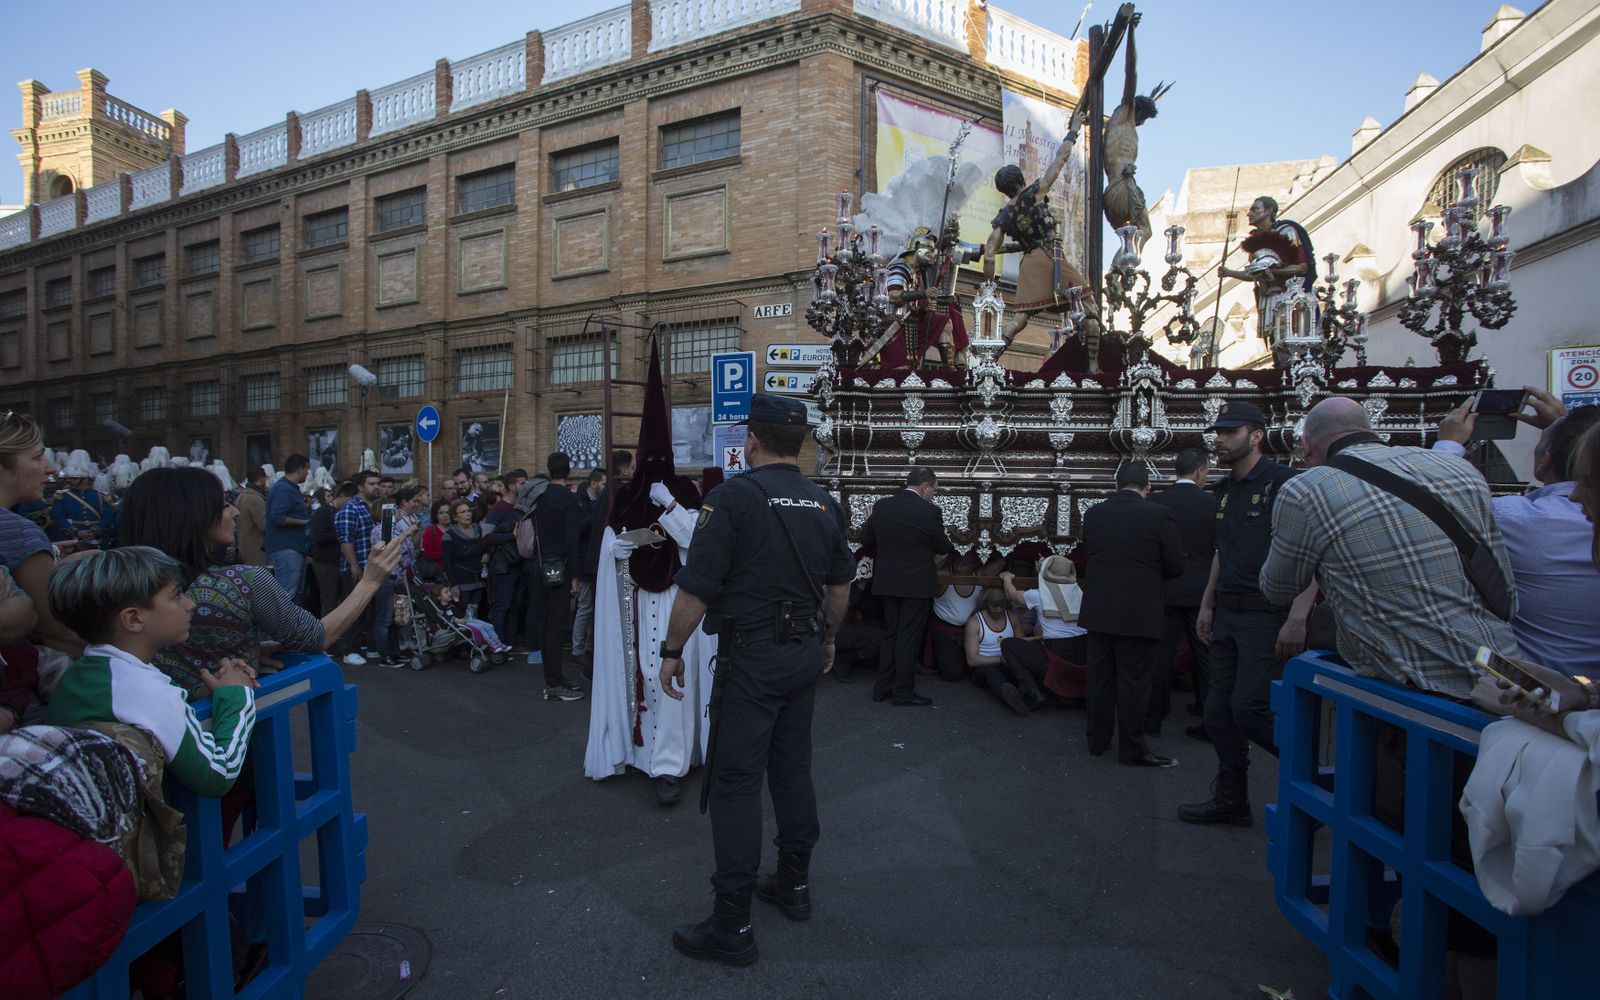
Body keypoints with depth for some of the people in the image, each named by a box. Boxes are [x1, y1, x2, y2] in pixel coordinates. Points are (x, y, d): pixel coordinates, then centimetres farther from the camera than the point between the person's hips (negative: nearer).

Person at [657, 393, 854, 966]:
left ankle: (732, 928, 11)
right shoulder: (825, 504, 5)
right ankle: (794, 885, 33)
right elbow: (840, 583, 15)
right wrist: (827, 638, 29)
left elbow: (697, 587, -17)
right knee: (792, 767, 19)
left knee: (735, 781, 2)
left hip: (752, 656, -7)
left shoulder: (734, 496, -15)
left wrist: (672, 651, -5)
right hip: (806, 653, 7)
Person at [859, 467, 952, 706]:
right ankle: (904, 692, 11)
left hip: (887, 581, 5)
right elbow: (943, 548, -5)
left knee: (891, 635, 16)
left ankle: (883, 687, 20)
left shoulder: (881, 506, -2)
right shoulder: (930, 511, -14)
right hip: (917, 584, -5)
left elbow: (866, 539, 6)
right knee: (909, 639, 5)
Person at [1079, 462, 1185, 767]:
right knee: (1133, 682, 4)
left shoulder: (1093, 514, 1)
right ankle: (1133, 749, 13)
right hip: (1138, 613, -4)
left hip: (1098, 611, 4)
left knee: (1100, 677, 13)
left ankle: (1098, 741, 24)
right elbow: (1176, 566, -5)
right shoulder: (1159, 516, -11)